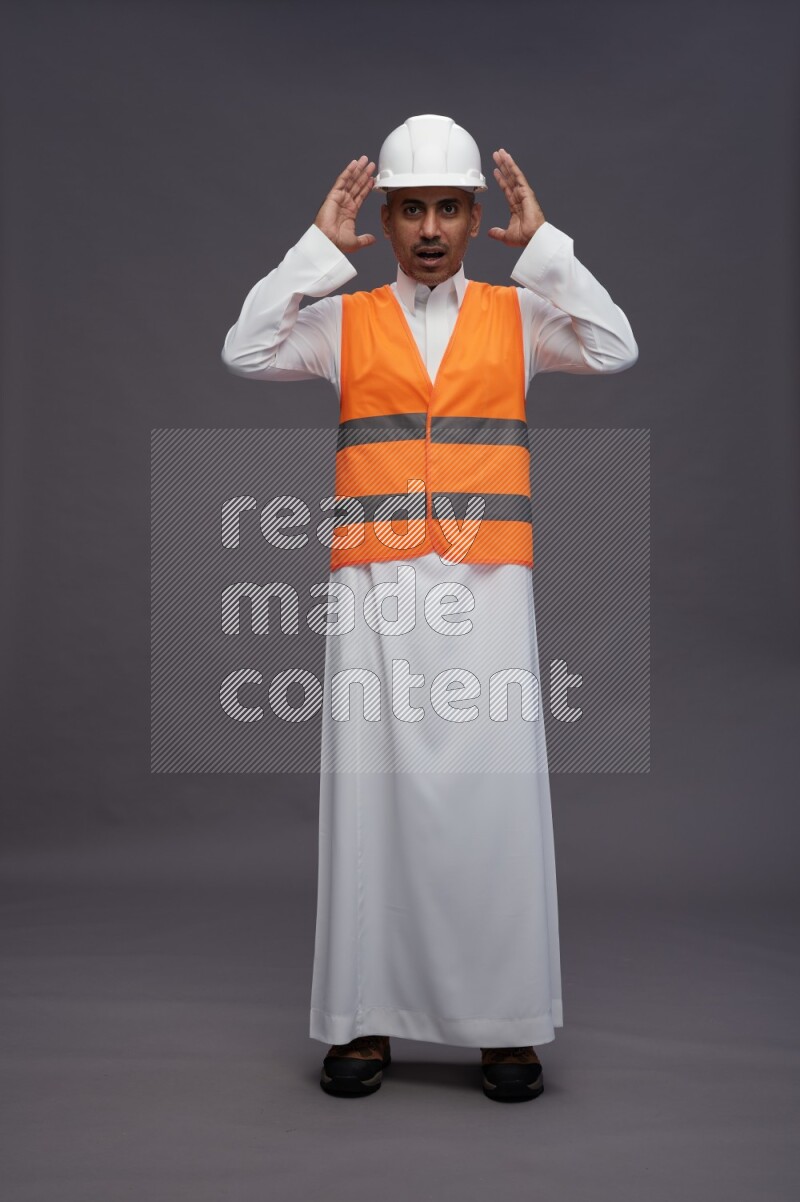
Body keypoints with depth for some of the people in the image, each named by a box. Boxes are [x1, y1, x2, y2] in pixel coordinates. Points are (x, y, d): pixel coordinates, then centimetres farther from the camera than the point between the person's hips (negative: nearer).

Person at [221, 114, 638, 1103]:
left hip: (487, 587, 0)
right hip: (375, 586, 1)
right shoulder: (345, 319, 11)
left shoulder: (517, 313, 10)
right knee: (370, 794, 2)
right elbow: (245, 353, -3)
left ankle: (506, 1025, 12)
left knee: (495, 794, 0)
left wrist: (542, 243, -4)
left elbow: (615, 349, -5)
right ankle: (364, 1020, 13)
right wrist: (320, 248, -2)